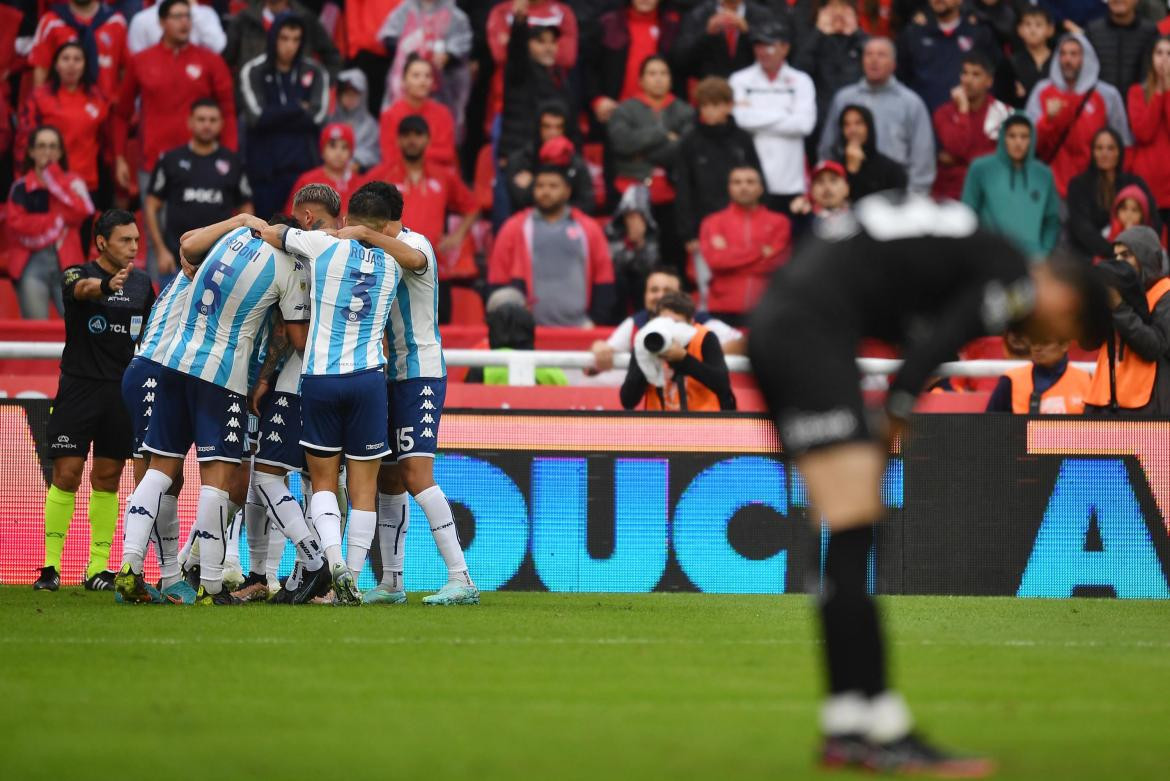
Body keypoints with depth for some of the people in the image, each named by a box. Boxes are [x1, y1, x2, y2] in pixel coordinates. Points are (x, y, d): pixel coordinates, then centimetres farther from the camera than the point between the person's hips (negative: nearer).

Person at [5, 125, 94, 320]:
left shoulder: (73, 183, 10)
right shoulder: (20, 187, 8)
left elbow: (79, 212, -9)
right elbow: (15, 223, -4)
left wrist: (53, 177, -6)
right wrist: (56, 221, -7)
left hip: (67, 263, 1)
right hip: (32, 264, -1)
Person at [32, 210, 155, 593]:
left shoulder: (141, 283, 9)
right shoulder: (77, 274, -6)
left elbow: (150, 333, 21)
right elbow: (82, 288, -31)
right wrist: (107, 284, -53)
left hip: (122, 390, 4)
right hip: (79, 386, -4)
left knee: (107, 478, 5)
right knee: (66, 473, -7)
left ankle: (98, 568, 10)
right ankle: (50, 565, -2)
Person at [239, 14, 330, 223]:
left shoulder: (315, 73, 9)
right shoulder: (253, 72, 4)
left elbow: (317, 115, -4)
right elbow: (257, 115, -9)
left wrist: (276, 116, -6)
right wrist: (299, 109, -3)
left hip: (304, 166, 1)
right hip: (265, 167, -1)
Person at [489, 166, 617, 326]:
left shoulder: (589, 229, 11)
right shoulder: (515, 228, 9)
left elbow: (604, 280, 11)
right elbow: (497, 281, 8)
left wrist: (595, 320, 2)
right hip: (530, 330, -1)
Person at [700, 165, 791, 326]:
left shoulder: (778, 222, 10)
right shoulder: (713, 222, 11)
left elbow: (777, 262, -2)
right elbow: (714, 258, -4)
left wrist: (731, 255, 0)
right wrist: (760, 252, -3)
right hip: (725, 311, 0)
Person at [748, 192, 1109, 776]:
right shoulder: (1013, 279, -3)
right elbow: (925, 361, -11)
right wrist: (883, 446, -2)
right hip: (811, 329, -10)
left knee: (848, 543, 10)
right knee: (856, 536, -12)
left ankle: (847, 727, 9)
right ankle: (880, 731, -15)